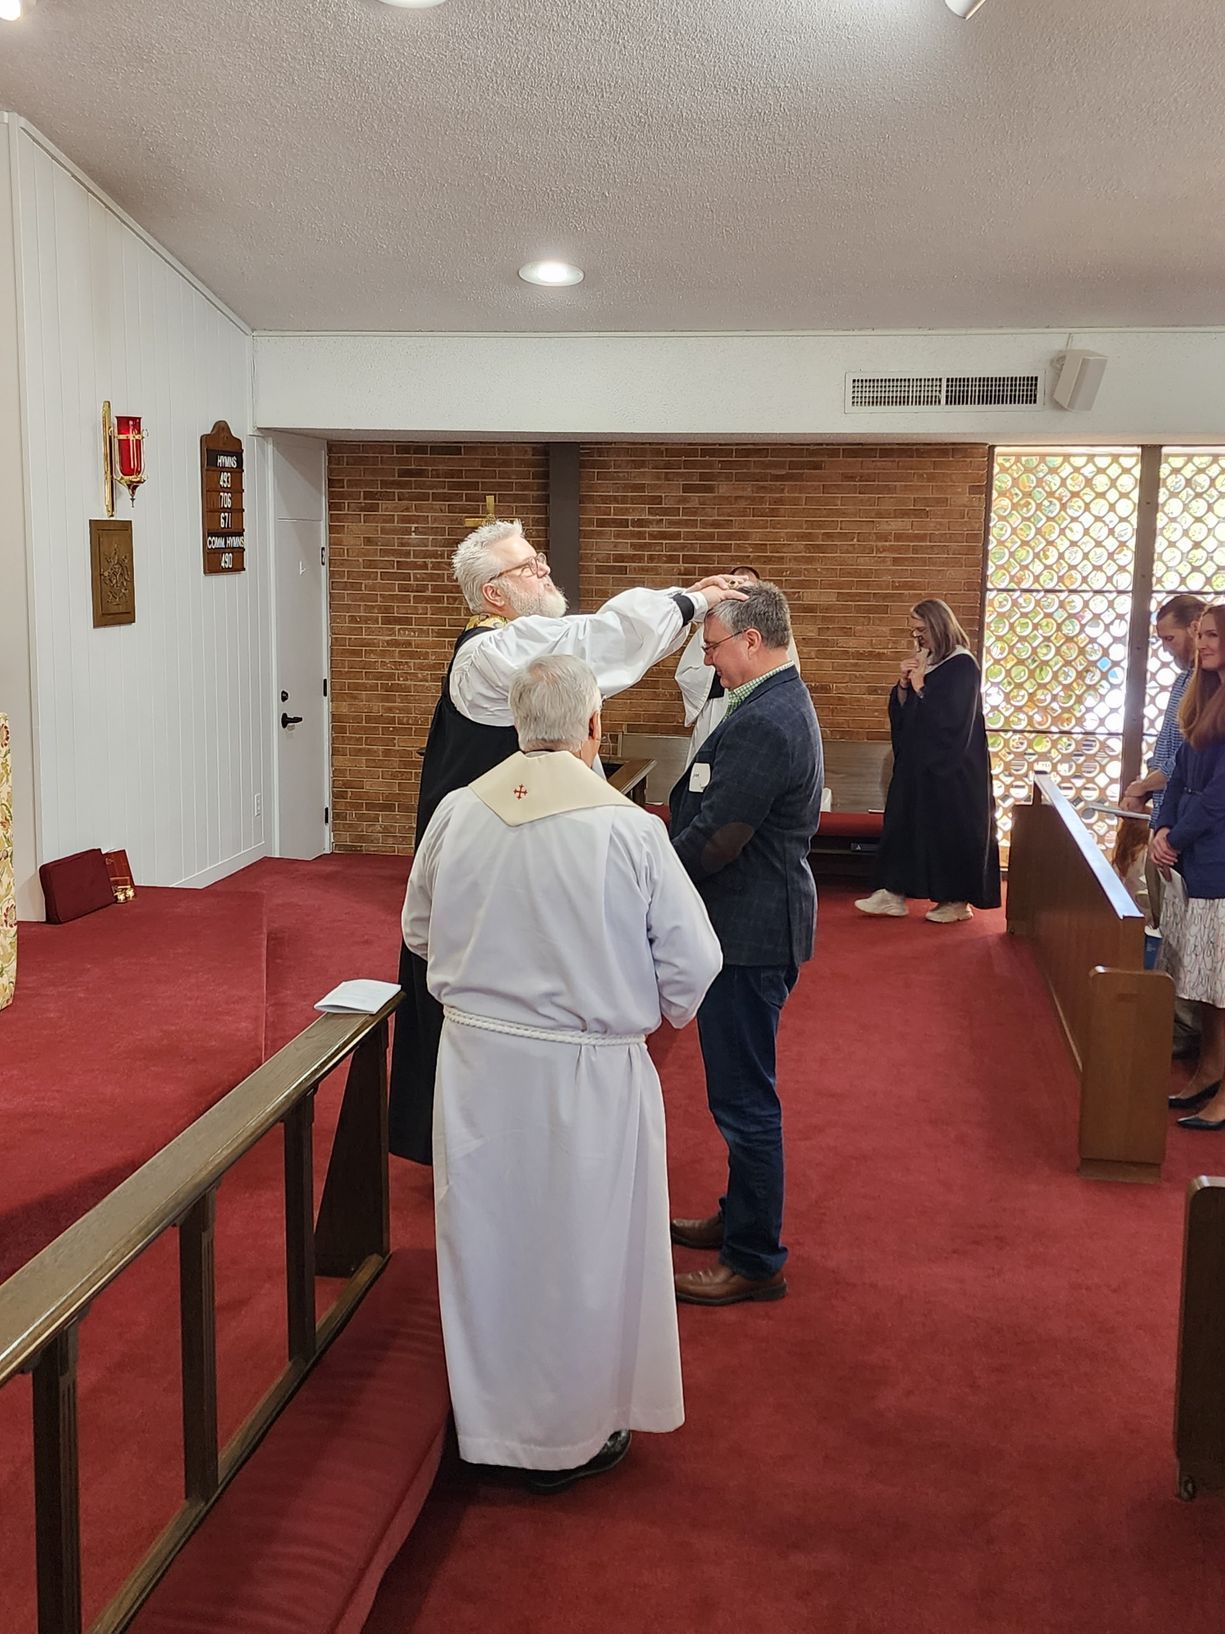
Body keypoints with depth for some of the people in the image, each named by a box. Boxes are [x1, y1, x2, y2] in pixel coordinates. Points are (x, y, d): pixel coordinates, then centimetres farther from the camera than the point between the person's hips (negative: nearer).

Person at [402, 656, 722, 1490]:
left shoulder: (457, 813, -8)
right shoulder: (629, 829, -19)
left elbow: (420, 931, 7)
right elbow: (692, 961, -12)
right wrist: (659, 1013, 10)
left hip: (477, 1063, 4)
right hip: (588, 1075, -3)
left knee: (485, 1238, 20)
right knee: (581, 1251, 15)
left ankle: (489, 1416, 38)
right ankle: (572, 1435, 32)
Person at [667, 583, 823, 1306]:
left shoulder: (763, 723, -23)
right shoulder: (785, 701, 11)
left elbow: (714, 839, -24)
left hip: (750, 932, -11)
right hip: (760, 920, 11)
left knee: (745, 1096, 1)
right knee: (743, 1089, 22)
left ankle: (756, 1260, 13)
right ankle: (742, 1217, 37)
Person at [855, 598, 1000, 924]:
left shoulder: (962, 665, -13)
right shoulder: (924, 661, 9)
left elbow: (950, 717, -20)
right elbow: (901, 709, 10)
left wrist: (920, 686, -16)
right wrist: (904, 682, -8)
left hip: (950, 765, -8)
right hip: (917, 760, 8)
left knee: (950, 827, 0)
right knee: (904, 821, 6)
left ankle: (958, 899, 10)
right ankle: (894, 893, 9)